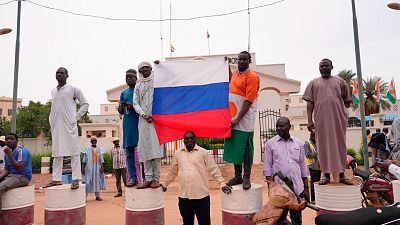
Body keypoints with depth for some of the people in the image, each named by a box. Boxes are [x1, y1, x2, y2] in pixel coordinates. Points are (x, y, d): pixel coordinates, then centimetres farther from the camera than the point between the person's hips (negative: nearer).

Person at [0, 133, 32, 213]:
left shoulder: (22, 151, -13)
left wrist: (9, 155, -25)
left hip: (22, 177, -9)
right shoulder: (7, 153, 13)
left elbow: (18, 168, -23)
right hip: (11, 175, 9)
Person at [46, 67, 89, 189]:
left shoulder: (73, 89, -1)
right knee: (57, 153, 10)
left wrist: (76, 117, -6)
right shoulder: (53, 91, 16)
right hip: (56, 126, 6)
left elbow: (85, 104, 0)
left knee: (73, 151, -6)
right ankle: (56, 179, 18)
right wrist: (51, 120, 12)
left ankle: (76, 179, -4)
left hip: (69, 125, -6)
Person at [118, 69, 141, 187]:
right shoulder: (124, 93, 20)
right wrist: (121, 107, -2)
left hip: (139, 123, -5)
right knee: (129, 152, 4)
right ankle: (133, 178, 10)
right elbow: (121, 112, 21)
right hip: (127, 124, 5)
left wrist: (134, 106, -16)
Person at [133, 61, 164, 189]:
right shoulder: (138, 86, 18)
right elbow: (135, 103, 10)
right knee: (145, 150, 0)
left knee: (156, 149, -8)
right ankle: (148, 179, 6)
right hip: (144, 120, 3)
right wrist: (144, 115, -5)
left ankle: (156, 179, -2)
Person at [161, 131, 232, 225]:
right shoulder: (178, 154, 7)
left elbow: (214, 170, -1)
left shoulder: (203, 152, -1)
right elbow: (172, 172, 19)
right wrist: (164, 184, 24)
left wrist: (222, 184, -8)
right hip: (183, 196, 3)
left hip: (201, 196, -2)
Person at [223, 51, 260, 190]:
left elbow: (248, 101, -16)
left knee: (246, 149, 0)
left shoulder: (252, 77, -9)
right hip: (232, 118, 7)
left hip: (245, 120, -7)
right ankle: (237, 176, 22)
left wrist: (238, 118, -20)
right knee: (234, 147, 11)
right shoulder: (235, 74, 14)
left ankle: (246, 177, 10)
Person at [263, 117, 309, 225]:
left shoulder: (298, 143, 8)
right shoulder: (270, 143, -1)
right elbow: (267, 167, -1)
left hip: (297, 188, 3)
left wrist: (306, 188, 8)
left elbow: (303, 166, 11)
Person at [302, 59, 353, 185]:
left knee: (340, 145, 4)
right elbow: (310, 103, 6)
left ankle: (341, 174, 13)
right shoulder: (314, 83, 12)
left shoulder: (340, 81, 14)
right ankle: (326, 175, 9)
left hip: (339, 118, 1)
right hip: (321, 119, -1)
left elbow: (347, 100, 16)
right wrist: (309, 120, -2)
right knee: (324, 146, 1)